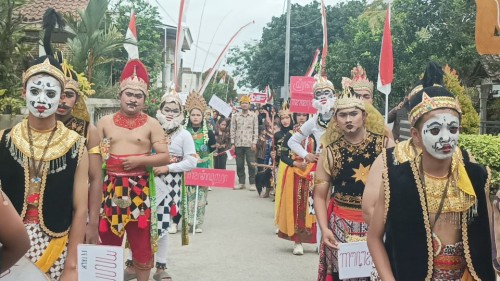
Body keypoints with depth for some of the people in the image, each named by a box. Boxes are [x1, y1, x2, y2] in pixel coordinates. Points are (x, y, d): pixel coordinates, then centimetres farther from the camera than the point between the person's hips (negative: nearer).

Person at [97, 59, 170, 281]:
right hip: (110, 186, 2)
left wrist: (140, 160, -15)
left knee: (141, 240, 4)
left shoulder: (151, 124, 1)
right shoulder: (105, 122, 7)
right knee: (107, 237, 10)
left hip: (139, 188, -2)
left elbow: (165, 157, -2)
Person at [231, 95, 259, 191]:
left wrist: (254, 143, -6)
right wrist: (232, 143, 0)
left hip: (249, 144, -2)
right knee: (239, 165, 7)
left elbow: (256, 130, 2)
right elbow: (233, 130, 6)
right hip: (238, 144, 2)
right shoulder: (235, 116, 7)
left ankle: (252, 183, 5)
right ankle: (241, 183, 16)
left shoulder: (254, 116, 3)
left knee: (251, 164, -3)